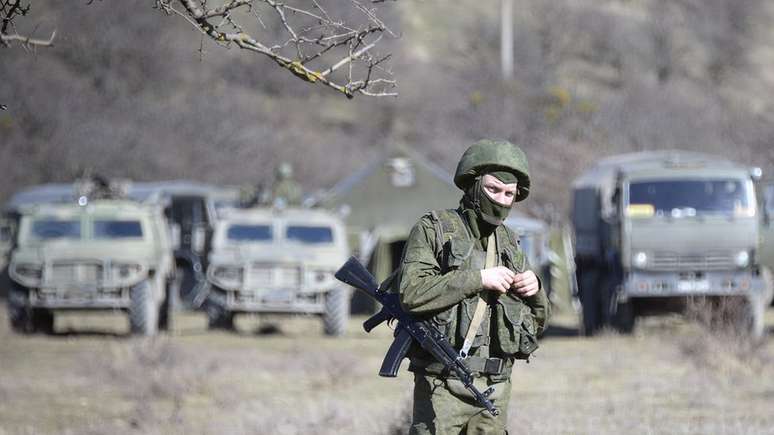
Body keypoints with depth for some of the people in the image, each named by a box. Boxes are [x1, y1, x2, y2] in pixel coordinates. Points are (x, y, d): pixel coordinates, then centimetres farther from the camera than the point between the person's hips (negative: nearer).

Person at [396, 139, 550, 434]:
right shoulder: (433, 230, -1)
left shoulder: (508, 244, 16)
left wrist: (535, 291, 0)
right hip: (443, 385, -6)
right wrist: (478, 279, -18)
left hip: (495, 388, 6)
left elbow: (536, 323, 22)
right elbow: (412, 293, -18)